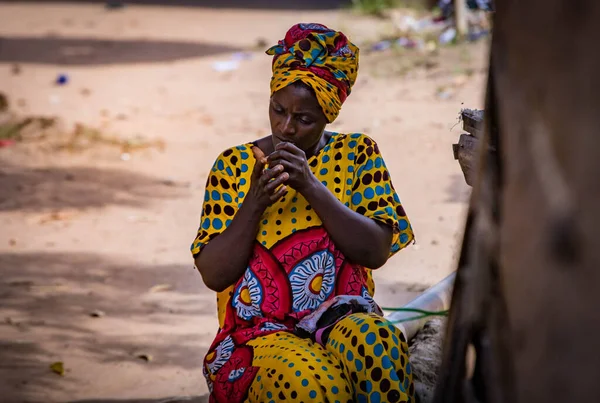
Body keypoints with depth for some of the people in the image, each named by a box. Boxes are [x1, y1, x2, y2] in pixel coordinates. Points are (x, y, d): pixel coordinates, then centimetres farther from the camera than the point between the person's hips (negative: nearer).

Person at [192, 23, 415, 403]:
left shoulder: (356, 154, 9)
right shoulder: (235, 165, 7)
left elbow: (376, 251, -4)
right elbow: (214, 275, 0)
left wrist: (313, 187, -14)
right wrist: (254, 203, -14)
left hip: (342, 315, 1)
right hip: (261, 328, -1)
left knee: (377, 342, -36)